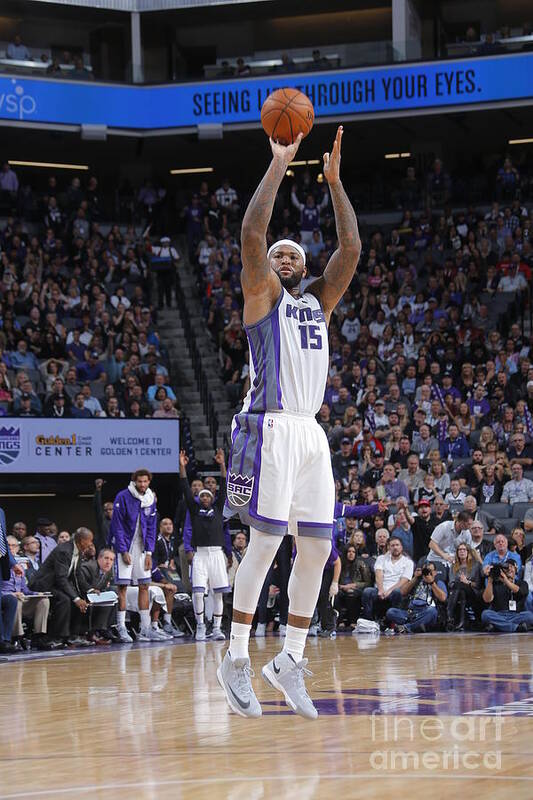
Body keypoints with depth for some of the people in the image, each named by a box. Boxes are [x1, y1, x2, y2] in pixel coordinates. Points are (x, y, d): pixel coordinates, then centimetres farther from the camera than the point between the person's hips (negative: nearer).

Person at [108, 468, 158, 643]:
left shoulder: (150, 499, 5)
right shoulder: (123, 497, -12)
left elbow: (151, 527, 9)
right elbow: (117, 526, -12)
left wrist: (149, 552, 1)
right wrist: (124, 551, -14)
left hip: (141, 548, 6)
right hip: (125, 547, -6)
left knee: (144, 586, 5)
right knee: (123, 587, -7)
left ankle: (145, 628, 8)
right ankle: (121, 628, -4)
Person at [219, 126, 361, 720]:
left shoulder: (320, 300, 22)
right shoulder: (262, 294, 6)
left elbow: (350, 248, 14)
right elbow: (251, 234, -9)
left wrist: (334, 179, 11)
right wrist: (278, 166, -6)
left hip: (312, 433, 6)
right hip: (272, 427, -6)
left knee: (317, 547, 3)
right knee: (266, 540, -11)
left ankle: (290, 661, 10)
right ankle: (236, 660, -6)